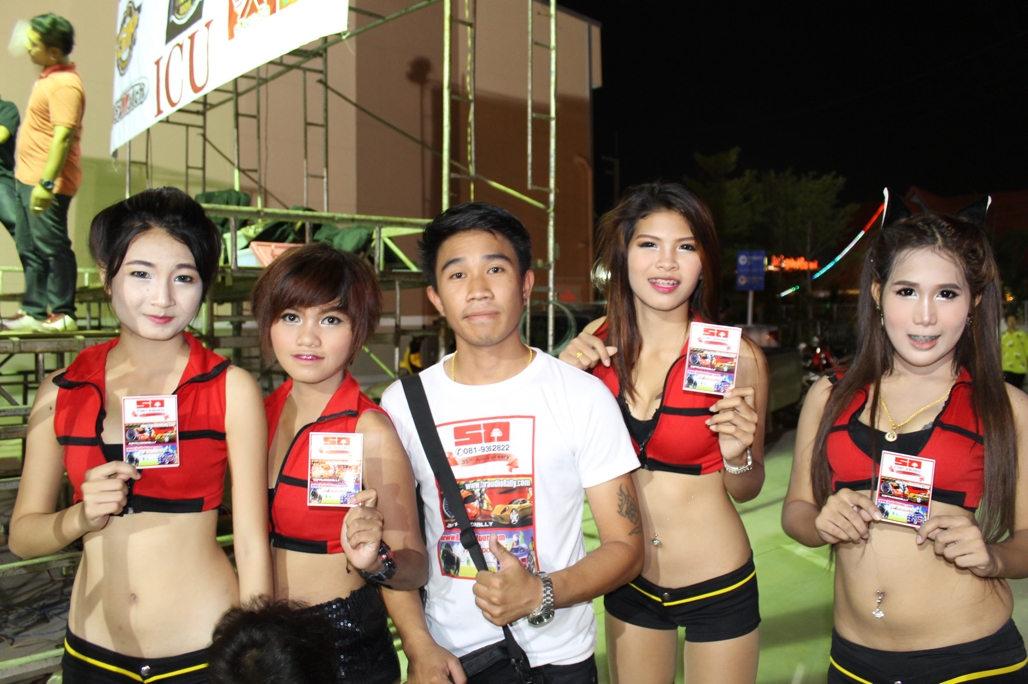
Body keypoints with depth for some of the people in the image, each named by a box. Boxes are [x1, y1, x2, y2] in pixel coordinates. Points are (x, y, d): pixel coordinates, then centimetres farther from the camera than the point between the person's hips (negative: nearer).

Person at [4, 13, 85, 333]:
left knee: (52, 247, -4)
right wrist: (28, 178, 22)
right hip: (28, 179, 11)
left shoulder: (65, 84, -16)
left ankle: (63, 314, 4)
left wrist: (46, 183, -28)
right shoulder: (49, 78, 16)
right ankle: (34, 312, 22)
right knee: (30, 249, 14)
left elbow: (63, 136, -24)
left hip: (47, 184, -11)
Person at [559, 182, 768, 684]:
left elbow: (746, 490, -4)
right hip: (628, 582, 3)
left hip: (718, 586, -2)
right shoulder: (598, 341, -9)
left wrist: (737, 454, -25)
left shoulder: (737, 356, -16)